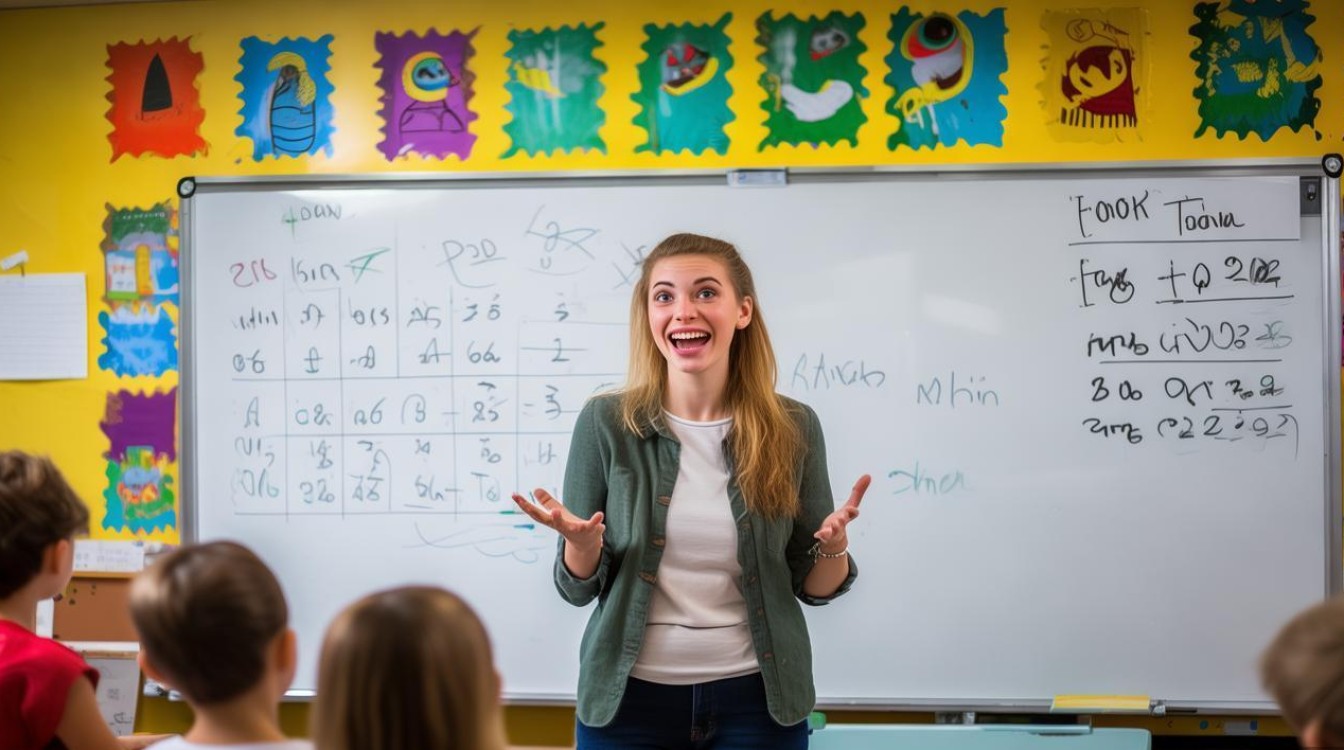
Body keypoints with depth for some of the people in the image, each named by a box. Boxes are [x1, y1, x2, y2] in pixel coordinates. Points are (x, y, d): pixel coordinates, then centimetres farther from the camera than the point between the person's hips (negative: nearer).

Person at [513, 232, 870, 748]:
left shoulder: (792, 428, -4)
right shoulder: (607, 423, -6)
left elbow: (812, 587, 4)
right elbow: (578, 588, -1)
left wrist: (833, 545, -17)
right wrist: (582, 544, -22)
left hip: (756, 697, 1)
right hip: (629, 698, 0)